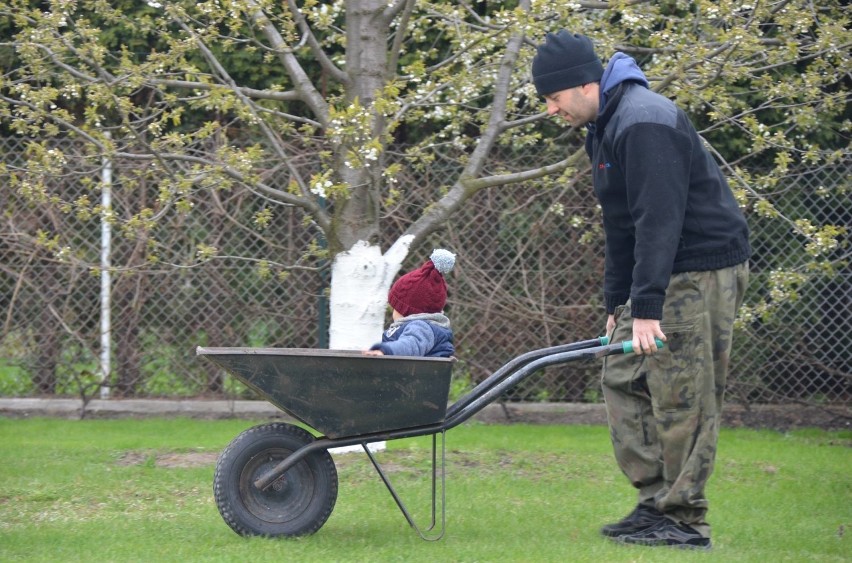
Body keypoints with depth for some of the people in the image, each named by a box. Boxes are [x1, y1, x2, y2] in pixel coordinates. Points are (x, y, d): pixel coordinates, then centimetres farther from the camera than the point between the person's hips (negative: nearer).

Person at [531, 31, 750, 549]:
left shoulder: (645, 123, -20)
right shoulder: (605, 127, 14)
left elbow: (660, 219, -26)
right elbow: (623, 224, 22)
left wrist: (647, 307, -29)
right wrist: (618, 303, 22)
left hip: (703, 272, -11)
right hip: (666, 273, 11)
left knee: (681, 398, -8)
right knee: (623, 378, 9)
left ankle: (684, 520, -2)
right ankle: (658, 500, 13)